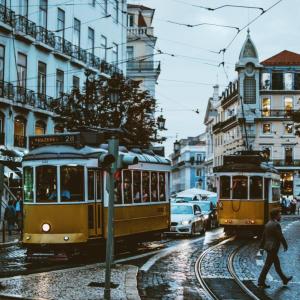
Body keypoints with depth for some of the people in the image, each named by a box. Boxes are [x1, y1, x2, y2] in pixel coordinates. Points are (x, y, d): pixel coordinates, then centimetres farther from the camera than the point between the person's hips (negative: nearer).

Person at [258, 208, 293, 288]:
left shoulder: (268, 224, 9)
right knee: (267, 265, -4)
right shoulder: (276, 225, -18)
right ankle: (261, 282, -1)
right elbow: (281, 237, -15)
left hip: (268, 247, 10)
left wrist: (262, 247, 18)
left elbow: (263, 236, 13)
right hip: (273, 248, -10)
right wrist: (285, 245, -2)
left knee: (277, 264, 19)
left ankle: (284, 279, 31)